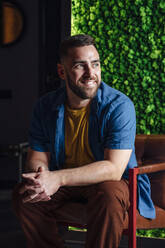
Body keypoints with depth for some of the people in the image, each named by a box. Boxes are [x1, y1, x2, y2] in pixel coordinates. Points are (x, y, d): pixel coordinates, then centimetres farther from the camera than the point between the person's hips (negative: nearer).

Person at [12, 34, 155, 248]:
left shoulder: (119, 106, -18)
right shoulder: (46, 107, -3)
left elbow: (113, 168, -25)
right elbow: (37, 158, 0)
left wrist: (58, 178, -35)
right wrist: (39, 178, -27)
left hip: (109, 180, -4)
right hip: (62, 182, 4)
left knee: (109, 197, -36)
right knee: (24, 195, -20)